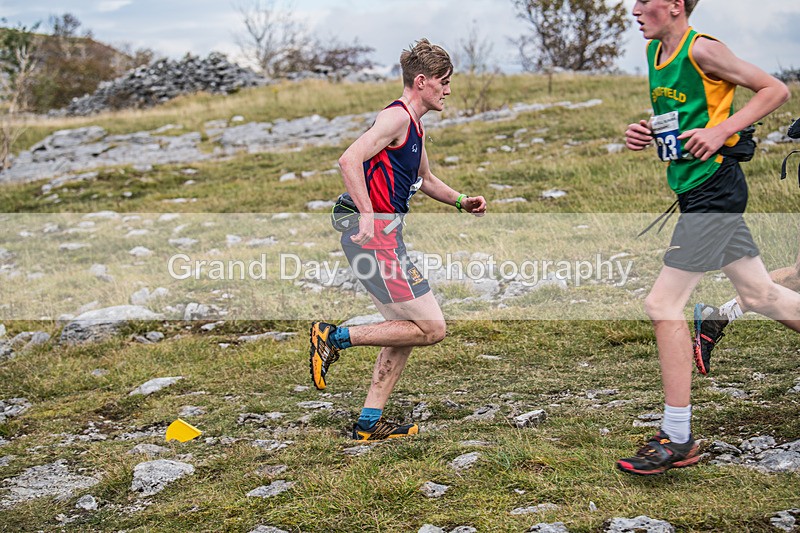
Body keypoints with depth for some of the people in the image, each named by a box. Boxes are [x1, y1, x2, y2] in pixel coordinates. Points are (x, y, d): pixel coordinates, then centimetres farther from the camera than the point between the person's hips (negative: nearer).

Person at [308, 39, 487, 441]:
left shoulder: (414, 125, 21)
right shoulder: (397, 117, -11)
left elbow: (425, 179, 36)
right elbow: (349, 160, -24)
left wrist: (460, 201, 22)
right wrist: (368, 215, -27)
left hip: (385, 236, 10)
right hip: (374, 237, -10)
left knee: (407, 331, 14)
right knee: (431, 328, -8)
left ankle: (369, 423, 16)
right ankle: (335, 336, -3)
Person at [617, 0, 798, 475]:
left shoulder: (701, 49, -13)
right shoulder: (654, 51, 12)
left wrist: (721, 132, -19)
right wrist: (647, 133, 6)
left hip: (713, 191, -9)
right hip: (696, 191, 9)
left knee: (664, 304, -11)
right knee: (759, 295, 15)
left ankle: (678, 440, -3)